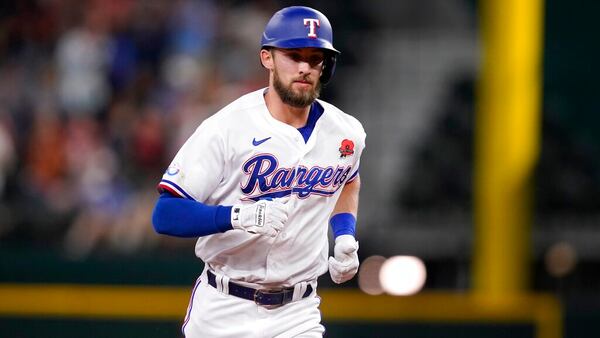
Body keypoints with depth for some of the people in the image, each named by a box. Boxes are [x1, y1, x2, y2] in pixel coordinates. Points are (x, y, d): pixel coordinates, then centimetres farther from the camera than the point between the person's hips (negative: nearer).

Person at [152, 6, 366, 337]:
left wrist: (345, 236, 9)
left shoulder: (346, 133, 2)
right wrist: (237, 216, -30)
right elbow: (165, 215, -15)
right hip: (223, 311, -3)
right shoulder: (224, 128, -13)